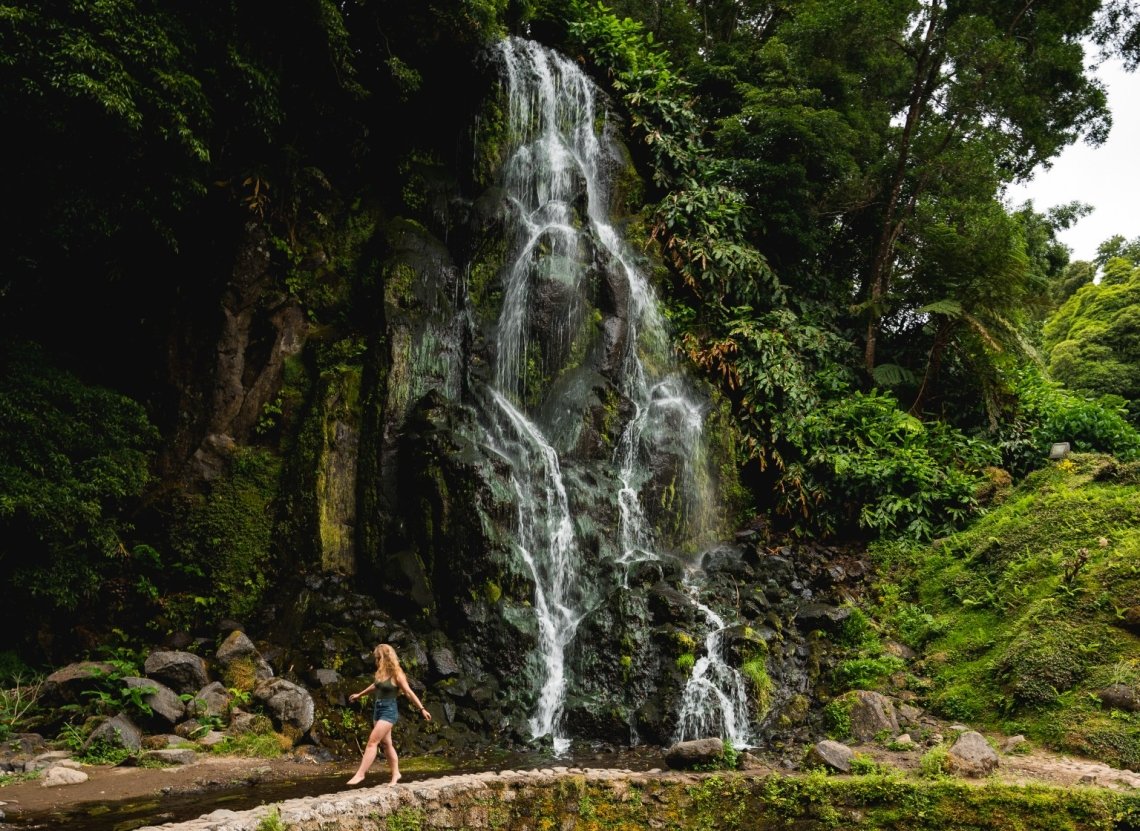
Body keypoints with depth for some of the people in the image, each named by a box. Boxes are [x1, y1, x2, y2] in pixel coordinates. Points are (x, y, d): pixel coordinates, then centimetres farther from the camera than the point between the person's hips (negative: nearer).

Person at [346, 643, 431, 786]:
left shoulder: (396, 674, -14)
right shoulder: (380, 673, 7)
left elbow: (409, 692, -13)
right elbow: (374, 686, 26)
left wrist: (422, 709, -17)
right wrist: (359, 694, 39)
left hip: (388, 711, -8)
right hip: (377, 709, 8)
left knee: (372, 741, -13)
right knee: (386, 743, 11)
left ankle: (360, 774, -14)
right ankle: (395, 773, 19)